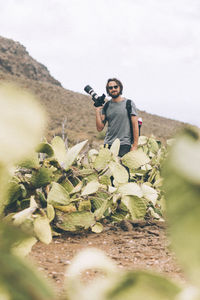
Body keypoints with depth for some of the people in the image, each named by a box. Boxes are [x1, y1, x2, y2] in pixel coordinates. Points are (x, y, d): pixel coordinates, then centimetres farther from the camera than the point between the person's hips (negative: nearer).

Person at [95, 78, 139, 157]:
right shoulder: (106, 106, 11)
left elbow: (135, 125, 0)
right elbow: (100, 128, 6)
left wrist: (134, 146, -7)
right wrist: (97, 110, -2)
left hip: (124, 145, -3)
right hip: (108, 145, 3)